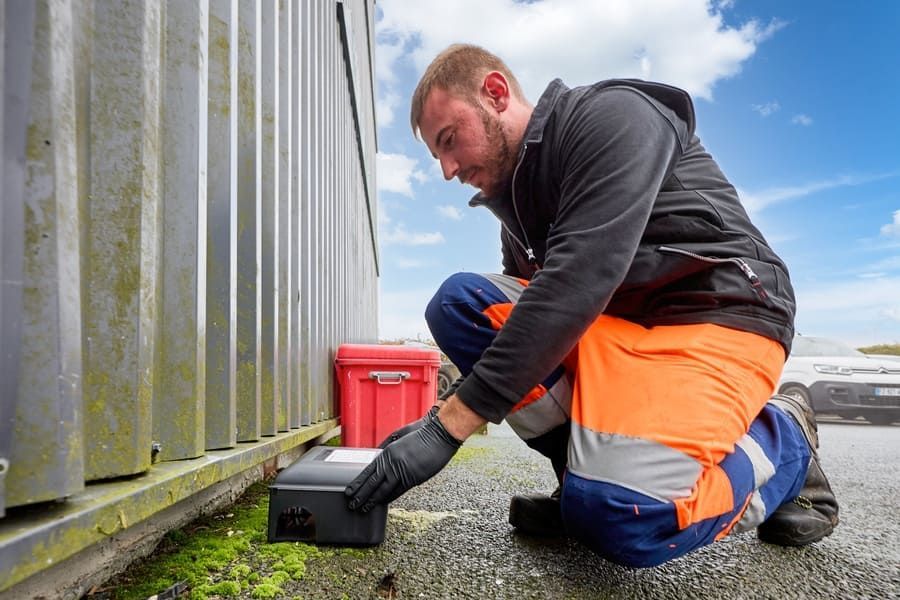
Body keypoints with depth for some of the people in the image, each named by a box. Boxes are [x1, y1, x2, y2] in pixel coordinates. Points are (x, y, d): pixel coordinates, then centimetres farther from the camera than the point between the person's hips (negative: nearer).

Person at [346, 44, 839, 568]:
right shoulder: (518, 199, 15)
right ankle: (596, 464, -6)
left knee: (620, 517, -30)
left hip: (717, 314, -7)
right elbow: (516, 314, 15)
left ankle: (782, 439, 0)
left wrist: (449, 424, -26)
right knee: (459, 303, -8)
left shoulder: (613, 116, -11)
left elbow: (577, 282, -26)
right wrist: (442, 419, 2)